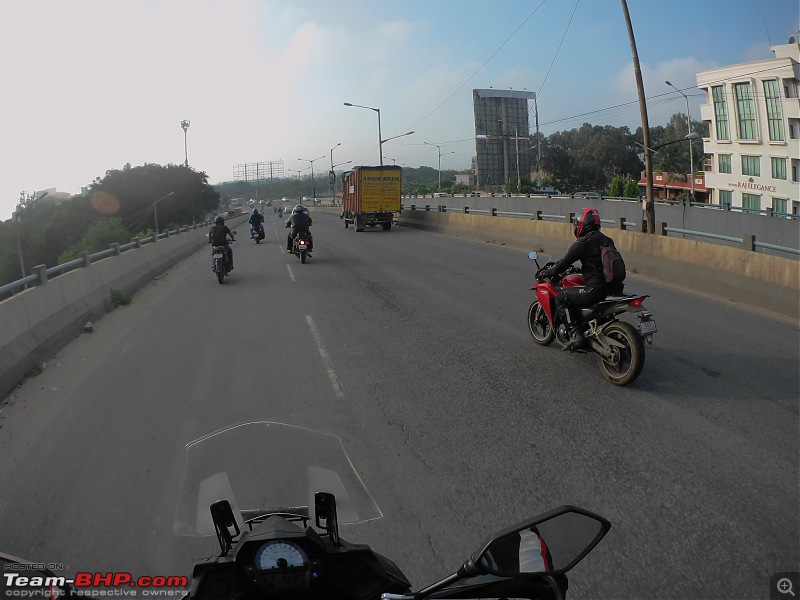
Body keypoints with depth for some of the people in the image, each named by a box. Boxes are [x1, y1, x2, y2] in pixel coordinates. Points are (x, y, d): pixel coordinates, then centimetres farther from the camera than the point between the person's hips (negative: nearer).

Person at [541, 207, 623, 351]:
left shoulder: (583, 242, -8)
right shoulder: (607, 240, 17)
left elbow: (565, 262, -4)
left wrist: (548, 272, 11)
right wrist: (581, 269, 42)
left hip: (597, 287, -9)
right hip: (614, 286, 9)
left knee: (562, 297, 1)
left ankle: (576, 334, -8)